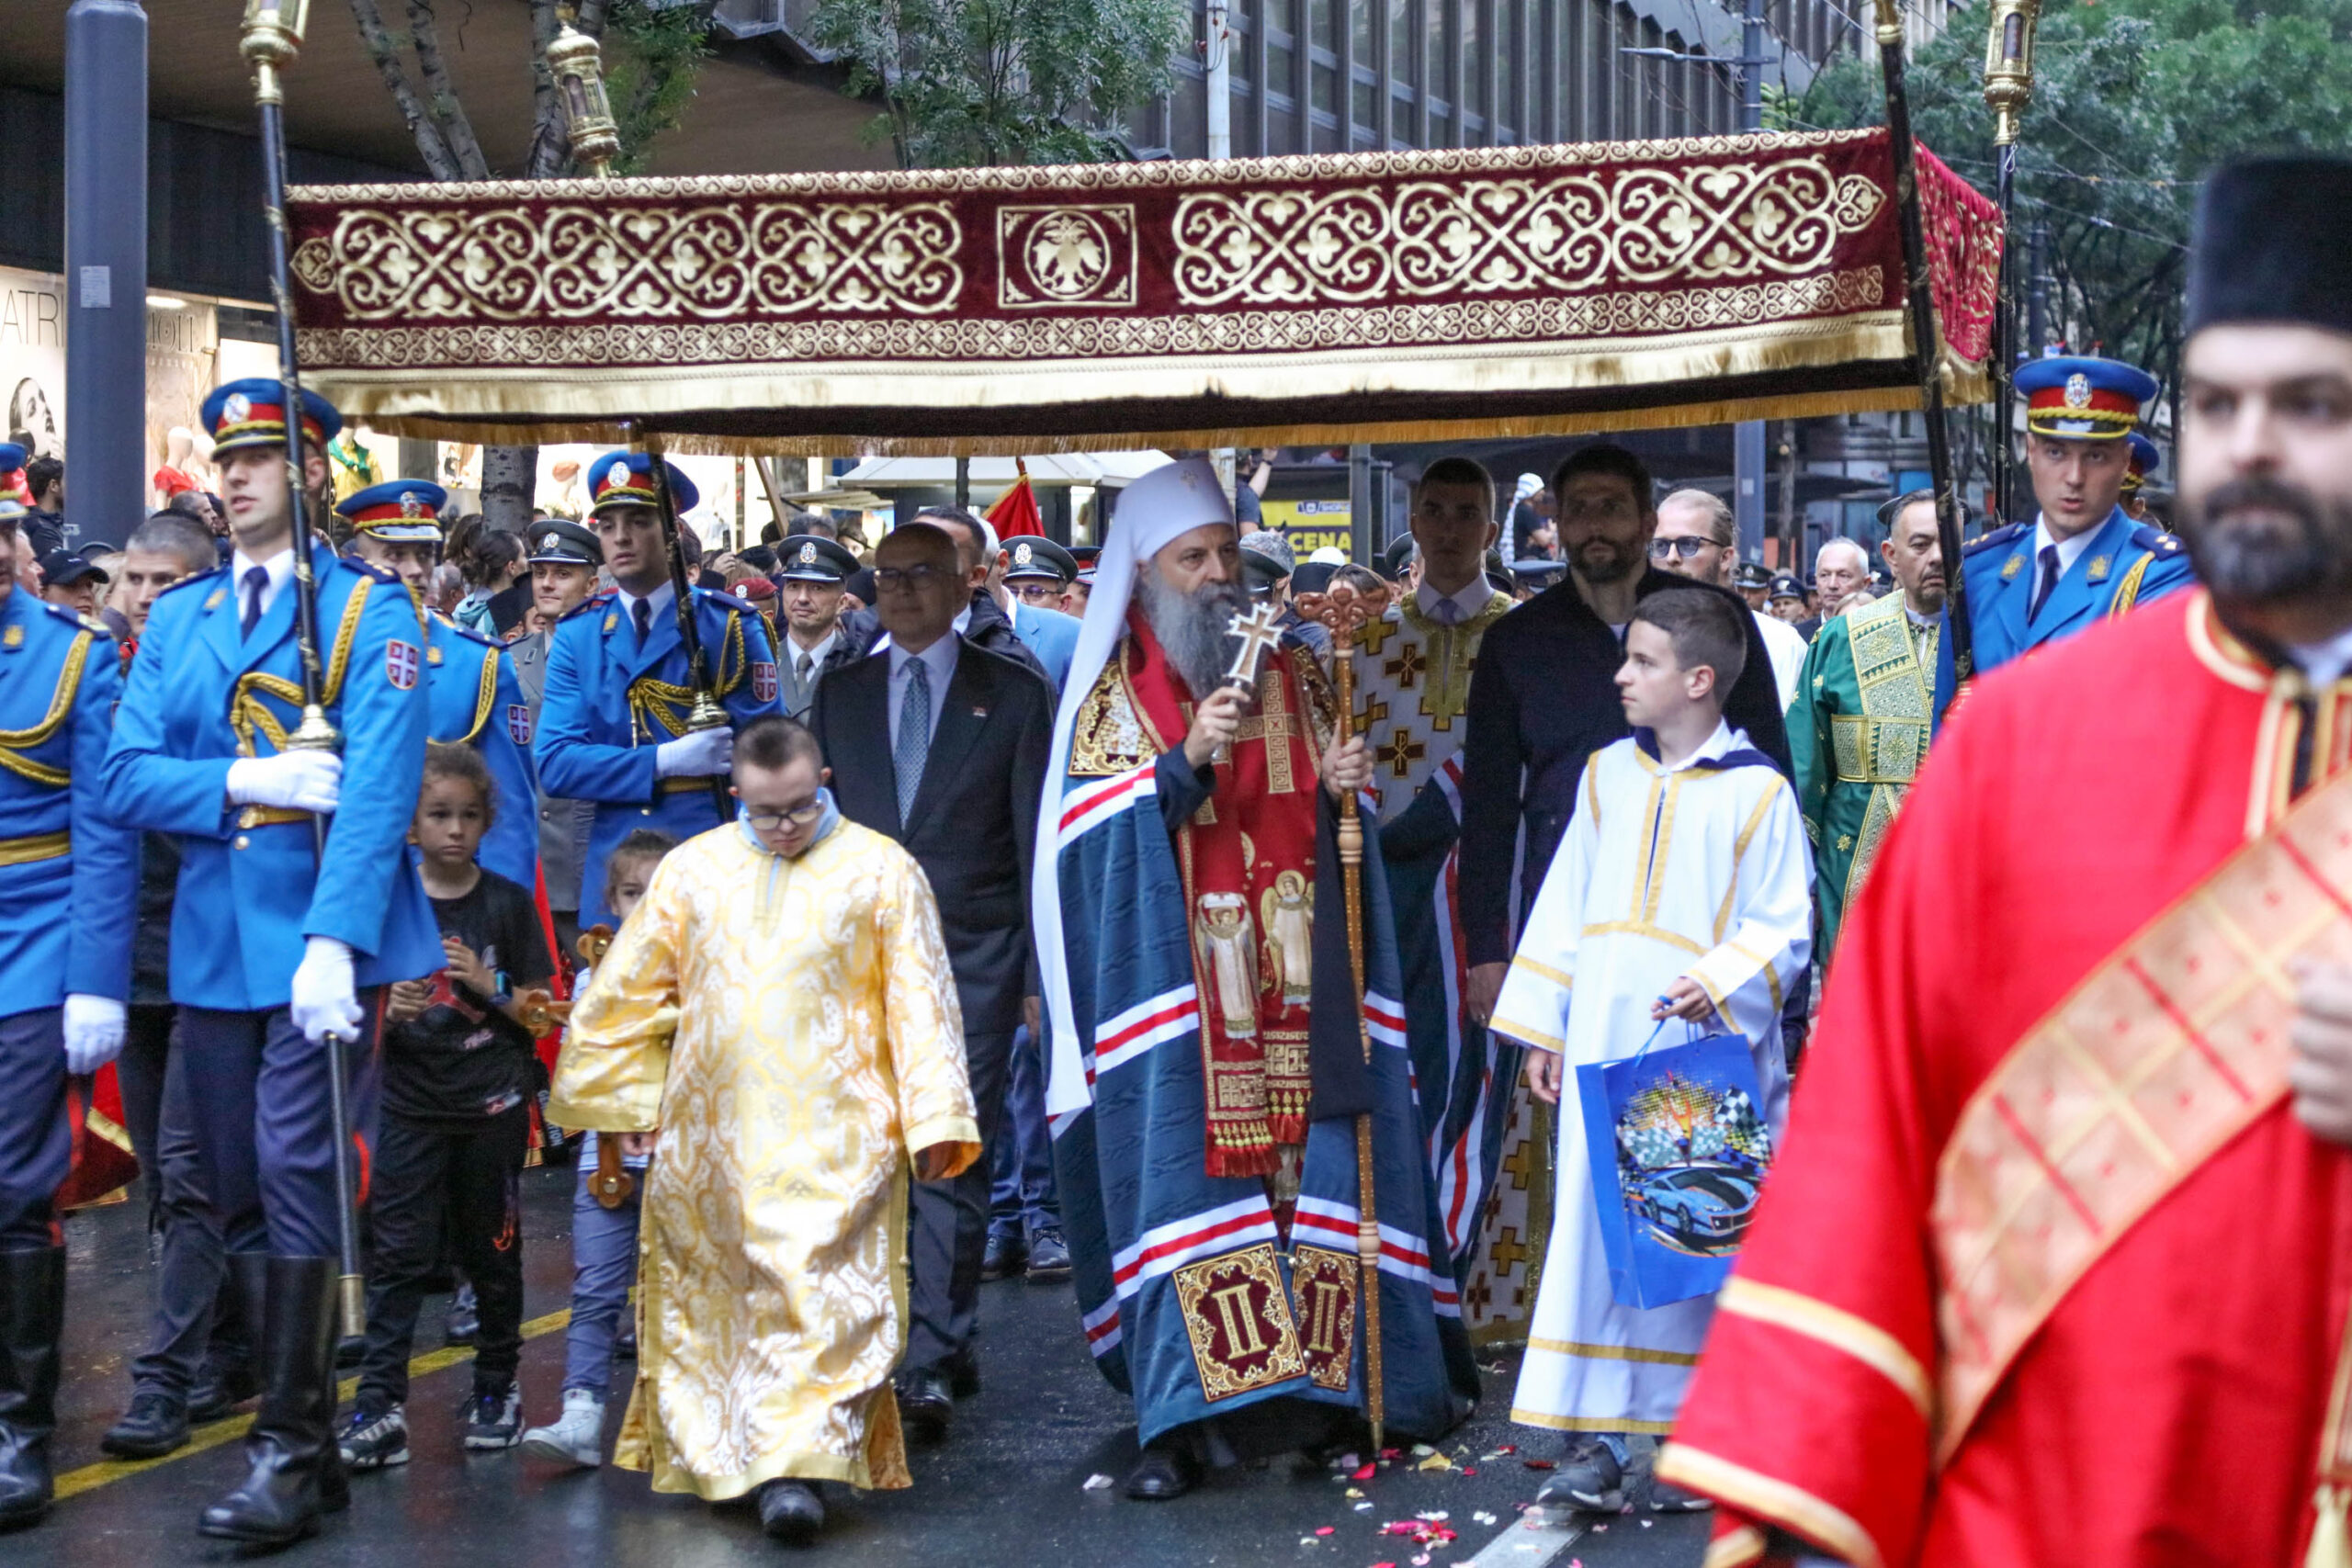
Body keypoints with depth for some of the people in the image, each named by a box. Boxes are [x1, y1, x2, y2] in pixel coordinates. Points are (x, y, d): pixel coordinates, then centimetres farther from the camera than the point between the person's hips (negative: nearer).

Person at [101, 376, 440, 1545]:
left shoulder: (367, 610, -3)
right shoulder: (176, 620, 13)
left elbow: (379, 785, -12)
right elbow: (126, 779, 4)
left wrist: (333, 940, -22)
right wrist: (244, 781, -13)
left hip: (321, 937, -5)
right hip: (212, 942, 6)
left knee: (295, 1182, -10)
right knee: (236, 1198, 9)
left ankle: (290, 1455, -4)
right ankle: (304, 1435, 19)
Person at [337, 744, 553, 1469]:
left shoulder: (508, 904, 2)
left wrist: (490, 984, -13)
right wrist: (389, 1009, -17)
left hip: (492, 1104, 0)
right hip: (412, 1106, 0)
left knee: (492, 1252, 10)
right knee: (399, 1254, -6)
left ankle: (497, 1387, 24)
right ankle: (380, 1406, -8)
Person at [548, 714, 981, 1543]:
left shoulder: (881, 870, 0)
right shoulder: (691, 870, 8)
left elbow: (921, 1001, -2)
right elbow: (626, 993, 14)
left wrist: (933, 1121, -7)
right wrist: (627, 1101, 12)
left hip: (832, 1139, -3)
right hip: (711, 1136, 3)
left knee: (822, 1295, -12)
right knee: (713, 1296, 9)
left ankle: (797, 1465, -14)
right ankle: (712, 1454, 22)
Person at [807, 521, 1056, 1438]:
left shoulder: (1013, 693, 4)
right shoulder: (840, 694, 13)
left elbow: (1039, 840, 2)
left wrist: (1041, 973, -3)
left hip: (973, 957, -3)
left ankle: (931, 1363, -6)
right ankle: (948, 1340, 15)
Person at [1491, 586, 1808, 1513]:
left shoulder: (1757, 792, -3)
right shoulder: (1607, 775, 11)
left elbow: (1785, 928, -4)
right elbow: (1565, 907, 14)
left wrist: (1721, 982, -21)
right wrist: (1542, 1029, 12)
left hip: (1706, 1052, -4)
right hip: (1604, 1045, 4)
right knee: (1594, 1226, -1)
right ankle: (1596, 1439, 4)